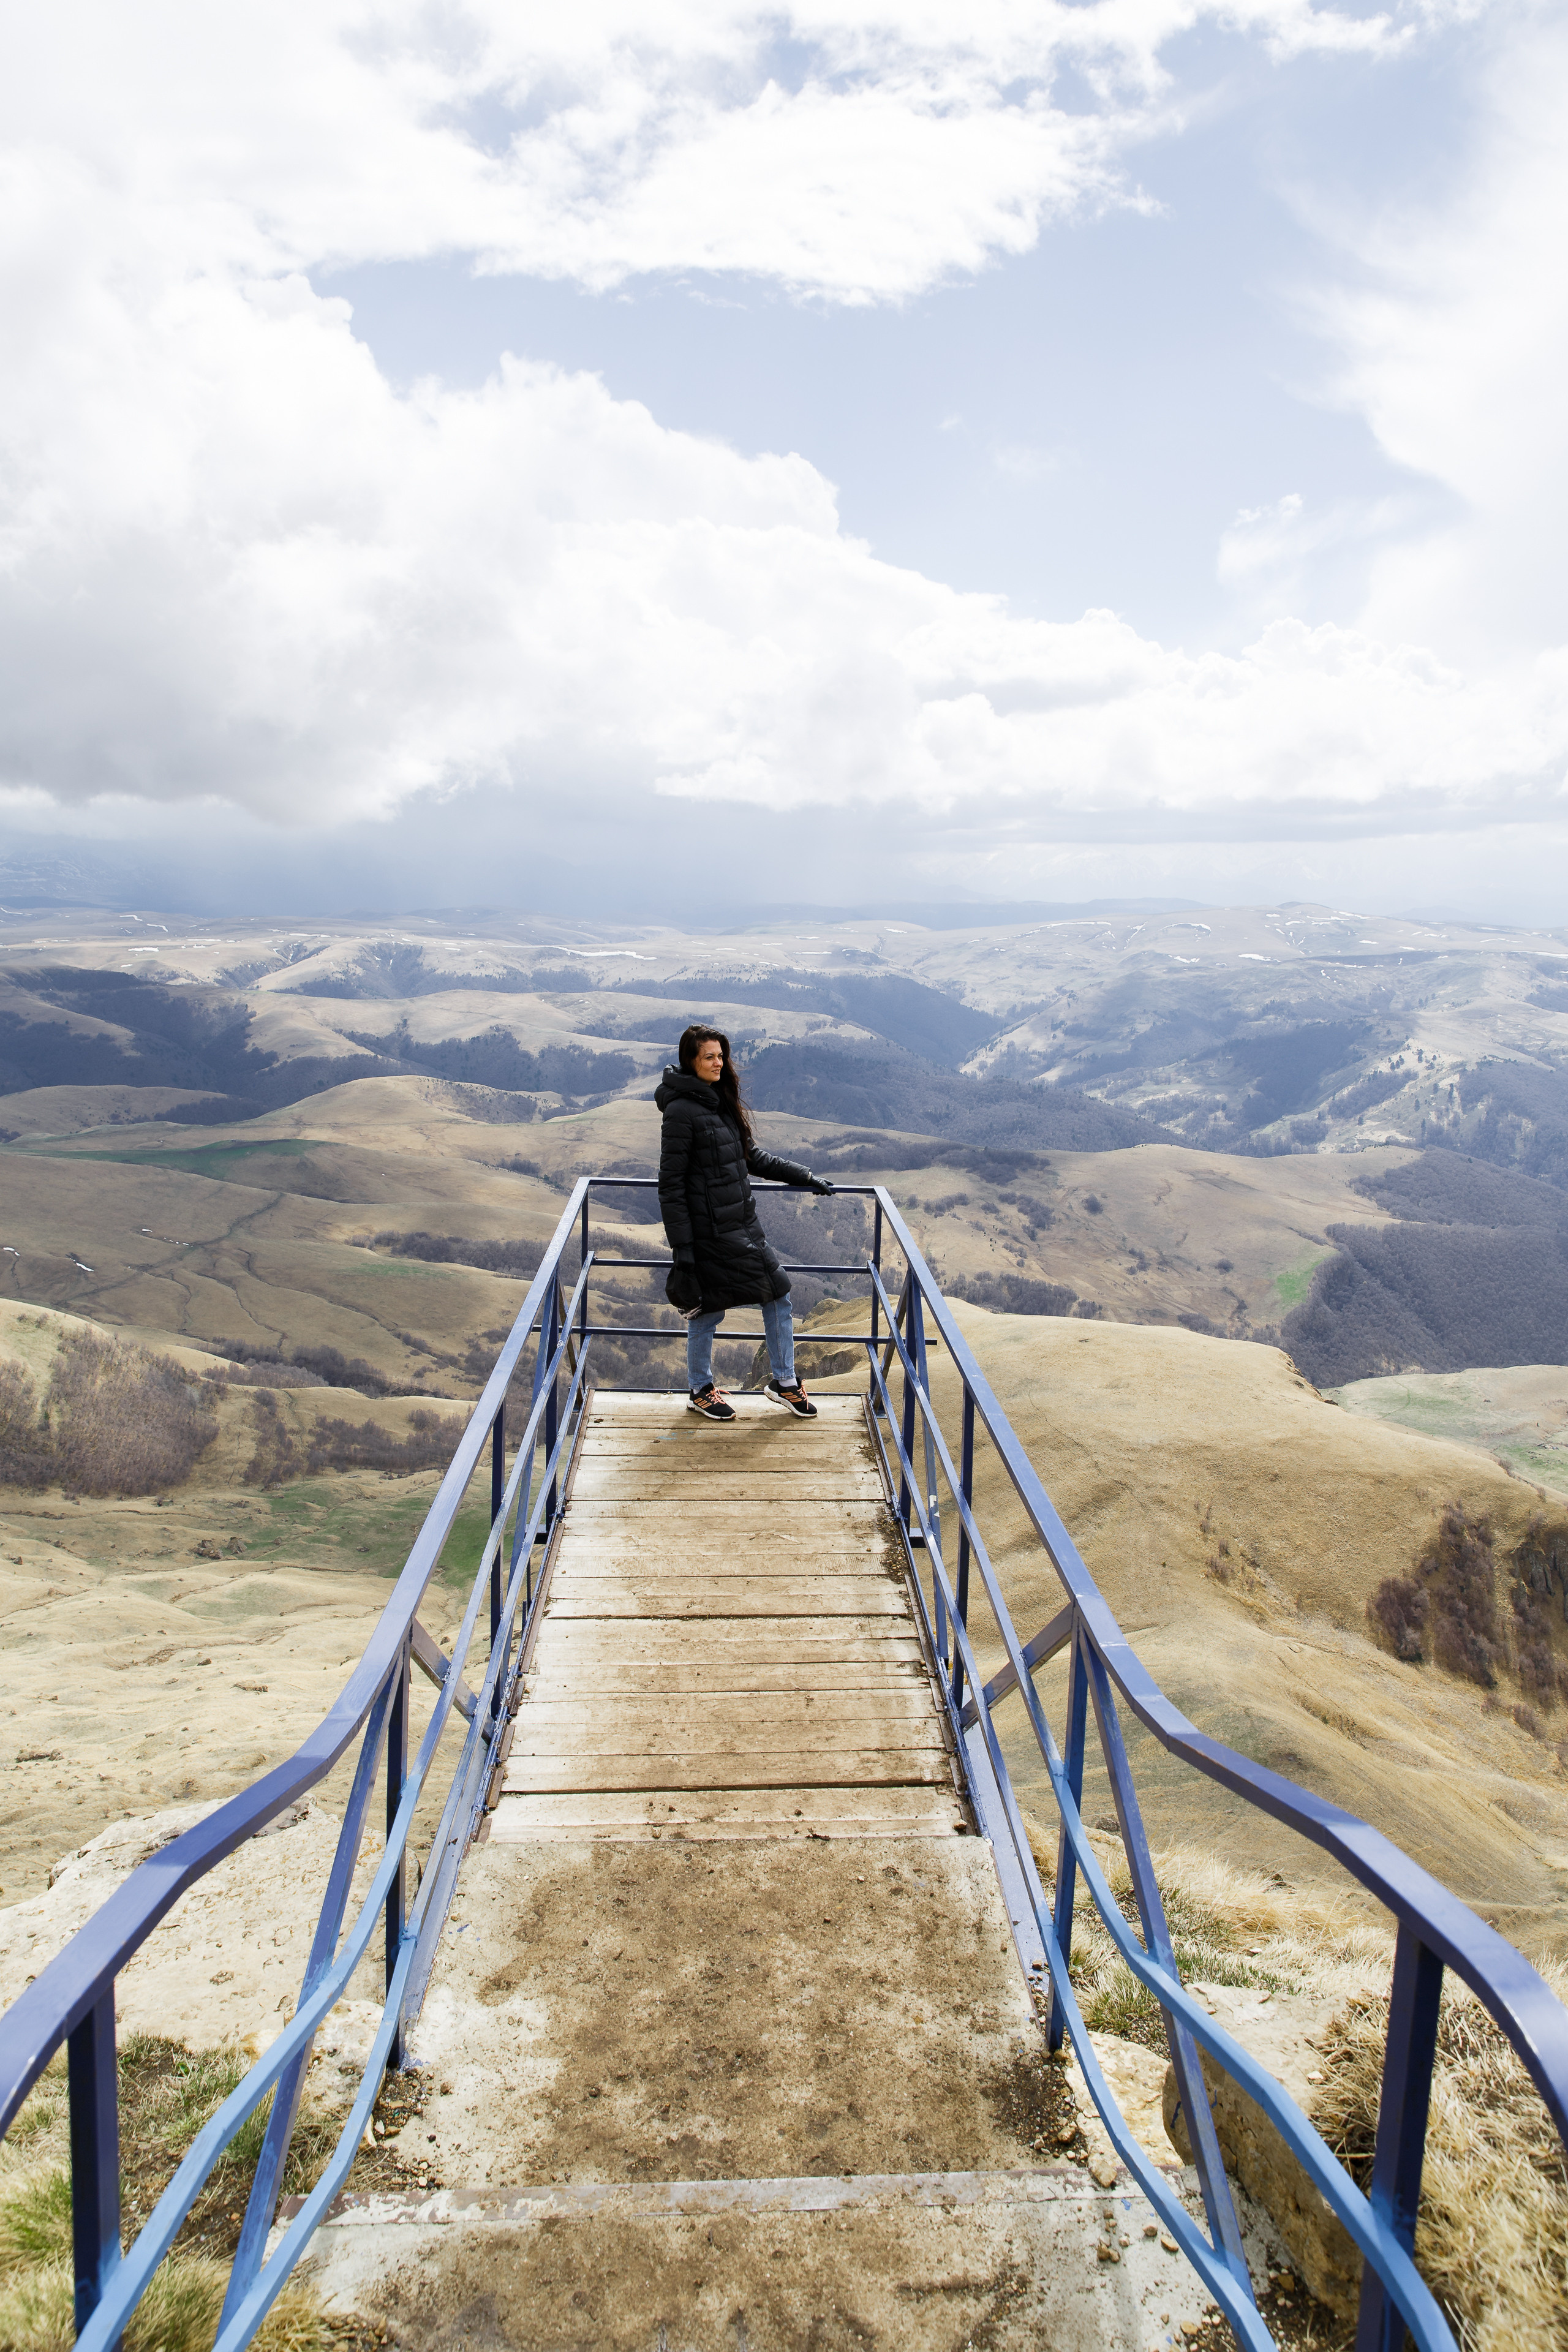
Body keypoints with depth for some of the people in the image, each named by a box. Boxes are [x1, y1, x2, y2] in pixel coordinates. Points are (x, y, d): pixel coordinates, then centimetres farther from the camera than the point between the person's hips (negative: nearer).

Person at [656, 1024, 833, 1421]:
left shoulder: (722, 1102, 9)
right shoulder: (682, 1111, -17)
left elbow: (753, 1157, 20)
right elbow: (670, 1183, -17)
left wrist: (805, 1177, 18)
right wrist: (681, 1244, -18)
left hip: (743, 1223, 8)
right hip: (707, 1231, -8)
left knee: (778, 1294, 11)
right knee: (707, 1310, 5)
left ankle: (783, 1381, 27)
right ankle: (699, 1392, 27)